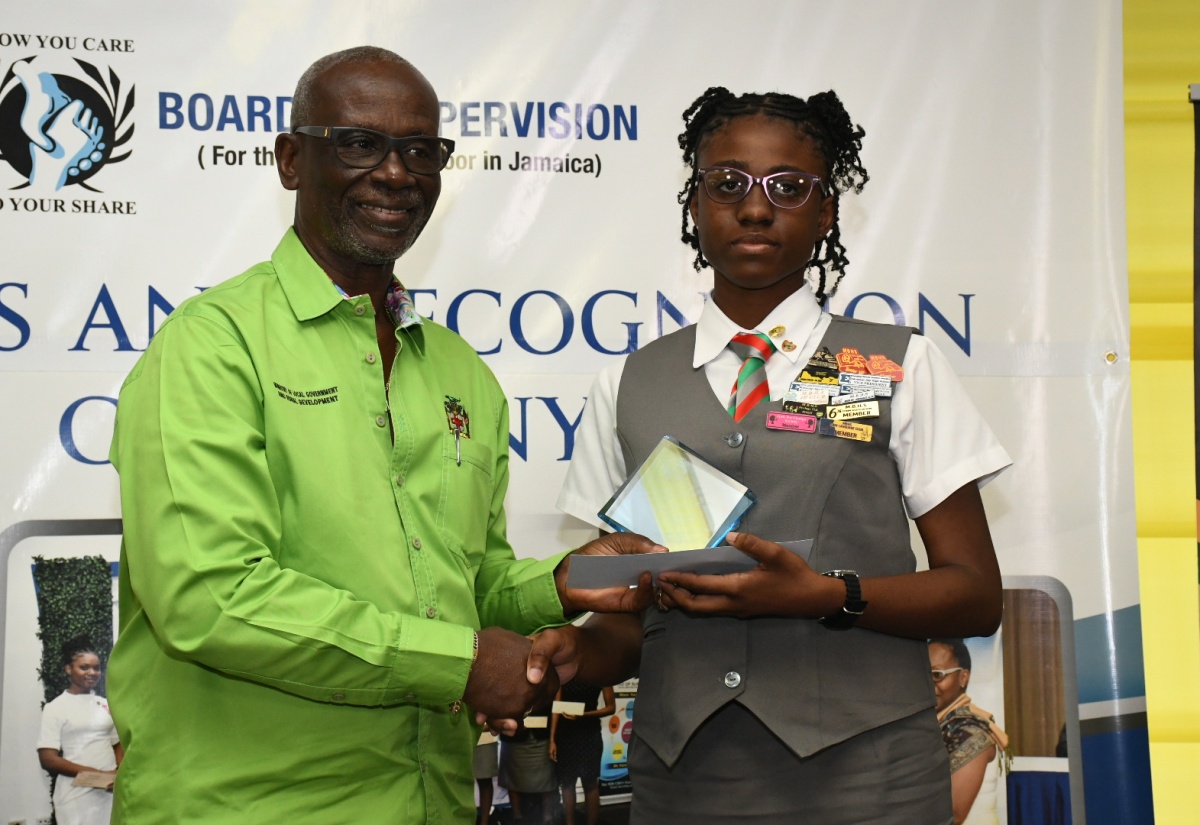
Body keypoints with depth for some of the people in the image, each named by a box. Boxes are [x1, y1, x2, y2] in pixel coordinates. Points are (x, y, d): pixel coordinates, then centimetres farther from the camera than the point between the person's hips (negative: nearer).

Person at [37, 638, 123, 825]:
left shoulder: (106, 705, 12)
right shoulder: (55, 708, 0)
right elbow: (48, 759, -7)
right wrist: (96, 774, -16)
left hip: (110, 791, 4)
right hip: (77, 798, -4)